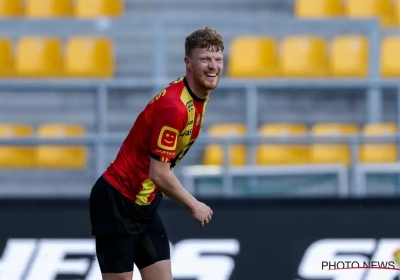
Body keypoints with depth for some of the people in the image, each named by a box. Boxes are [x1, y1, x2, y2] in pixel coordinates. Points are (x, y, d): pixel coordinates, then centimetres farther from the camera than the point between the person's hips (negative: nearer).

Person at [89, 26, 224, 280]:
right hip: (117, 202, -9)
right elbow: (159, 174, -25)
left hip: (144, 204, 9)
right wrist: (194, 206, -13)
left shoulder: (200, 98, 5)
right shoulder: (173, 106, -25)